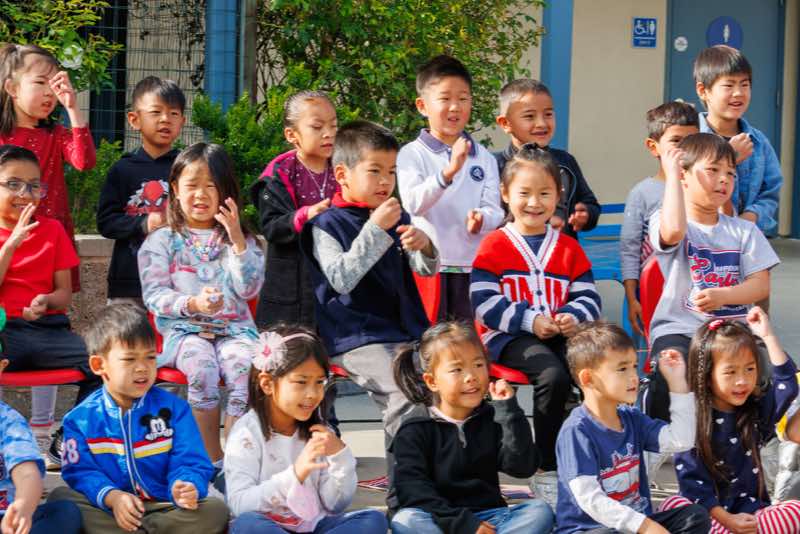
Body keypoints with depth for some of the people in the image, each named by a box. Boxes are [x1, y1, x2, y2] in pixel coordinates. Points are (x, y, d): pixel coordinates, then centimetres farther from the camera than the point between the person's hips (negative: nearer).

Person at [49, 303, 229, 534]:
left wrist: (185, 488, -27)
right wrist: (111, 497, -26)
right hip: (107, 510, 0)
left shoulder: (173, 408, 5)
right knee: (60, 497, -26)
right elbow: (80, 471, -6)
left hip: (165, 508, 1)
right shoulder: (81, 418, 3)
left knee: (216, 510, -25)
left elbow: (188, 463, -2)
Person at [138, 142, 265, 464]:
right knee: (202, 365, -35)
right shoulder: (161, 241, 11)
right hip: (183, 330, -1)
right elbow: (155, 296, 0)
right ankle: (211, 460, -26)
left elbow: (249, 289, 1)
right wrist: (193, 304, -19)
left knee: (243, 365, -32)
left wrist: (237, 239, -6)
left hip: (233, 329, 2)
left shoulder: (240, 240, 16)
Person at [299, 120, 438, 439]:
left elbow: (426, 270, 11)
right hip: (356, 338, -6)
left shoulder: (398, 218, 15)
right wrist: (376, 229, -21)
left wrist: (424, 246, -14)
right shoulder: (326, 225, -3)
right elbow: (342, 279, -16)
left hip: (405, 327, 6)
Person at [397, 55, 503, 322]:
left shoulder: (484, 158, 9)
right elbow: (413, 202, -18)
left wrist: (481, 220, -21)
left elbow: (494, 210, 4)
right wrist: (449, 171, -32)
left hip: (474, 266, 3)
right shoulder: (412, 154, -3)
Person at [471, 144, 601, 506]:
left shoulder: (569, 249, 17)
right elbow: (484, 303, -5)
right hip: (508, 338, -4)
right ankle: (546, 472, -22)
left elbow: (588, 297, 13)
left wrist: (573, 317, -11)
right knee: (554, 376, -33)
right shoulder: (494, 246, 4)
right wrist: (530, 321, -17)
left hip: (560, 335, 4)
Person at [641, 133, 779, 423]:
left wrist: (723, 296, -17)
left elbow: (761, 285, 4)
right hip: (679, 328, -3)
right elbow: (674, 230, -27)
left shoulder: (744, 231, 13)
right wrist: (671, 172, -16)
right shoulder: (663, 221, 0)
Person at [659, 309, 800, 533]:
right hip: (707, 512, -3)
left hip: (752, 510, 3)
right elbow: (691, 480, -8)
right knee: (672, 506, -33)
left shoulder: (757, 411, 9)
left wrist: (768, 336, -8)